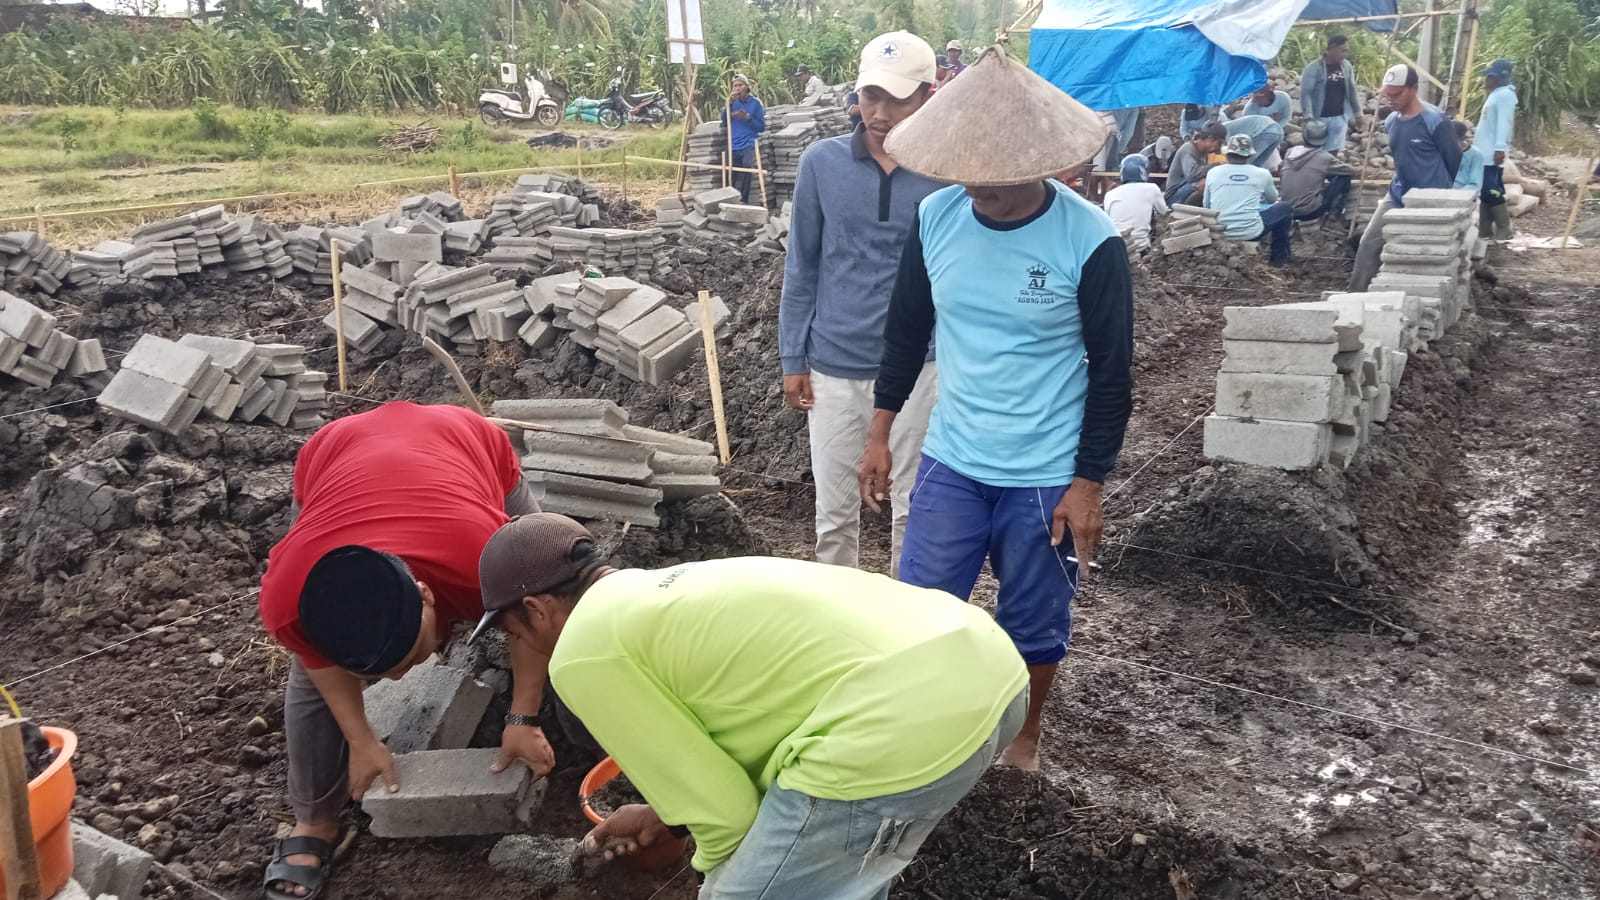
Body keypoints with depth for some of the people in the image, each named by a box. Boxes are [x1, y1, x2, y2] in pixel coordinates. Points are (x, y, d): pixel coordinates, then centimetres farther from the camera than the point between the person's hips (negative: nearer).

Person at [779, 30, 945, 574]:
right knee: (835, 512, 12)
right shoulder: (822, 162, -5)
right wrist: (793, 358, 2)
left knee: (914, 508, 13)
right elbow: (802, 267, 2)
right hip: (834, 367, 1)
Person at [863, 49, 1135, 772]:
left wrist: (1088, 484, -9)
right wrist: (880, 433, 10)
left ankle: (1024, 734, 39)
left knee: (1035, 624, 12)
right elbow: (907, 327, 8)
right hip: (950, 462, 3)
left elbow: (1112, 371, -9)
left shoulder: (1090, 241, -16)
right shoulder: (936, 216, -5)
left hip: (1046, 476, -3)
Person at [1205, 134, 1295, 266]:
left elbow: (1206, 206, 14)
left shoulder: (1213, 173, 2)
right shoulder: (1262, 174, 1)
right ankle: (1280, 258, 28)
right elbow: (1273, 199, 21)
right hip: (1250, 232, -2)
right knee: (1285, 208, 21)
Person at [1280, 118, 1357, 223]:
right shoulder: (1324, 157, -8)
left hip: (1289, 211, 6)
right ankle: (1334, 213, 16)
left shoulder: (1290, 152, 4)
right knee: (1344, 177, 8)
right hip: (1310, 212, -6)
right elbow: (1353, 171, 7)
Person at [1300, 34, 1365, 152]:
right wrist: (1307, 117, -25)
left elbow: (1352, 90, 14)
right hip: (1319, 118, -5)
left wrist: (1357, 113, 14)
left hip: (1340, 118, 5)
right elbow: (1305, 93, -15)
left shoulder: (1346, 66, 7)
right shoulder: (1313, 68, -11)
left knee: (1333, 153, 7)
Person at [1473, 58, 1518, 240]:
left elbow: (1504, 123, -19)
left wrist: (1500, 148, -26)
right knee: (1486, 193, 9)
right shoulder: (1496, 94, 20)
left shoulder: (1505, 95, -10)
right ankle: (1485, 231, 12)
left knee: (1491, 192, -12)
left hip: (1492, 154, -10)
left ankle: (1504, 230, -7)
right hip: (1484, 153, 10)